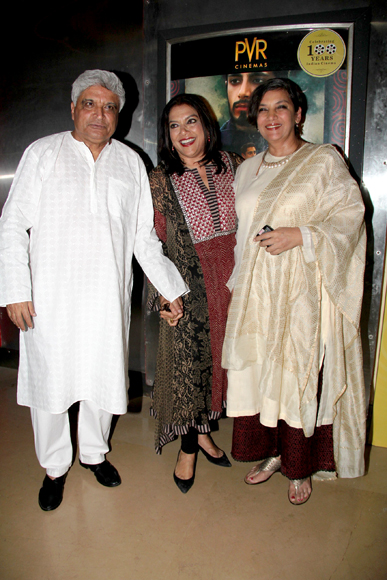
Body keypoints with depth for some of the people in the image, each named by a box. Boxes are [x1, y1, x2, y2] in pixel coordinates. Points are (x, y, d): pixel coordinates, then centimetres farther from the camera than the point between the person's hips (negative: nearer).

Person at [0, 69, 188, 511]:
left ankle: (94, 452, 38)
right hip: (51, 299, -2)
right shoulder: (43, 154, 2)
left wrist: (171, 288, 9)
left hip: (108, 299, 3)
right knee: (50, 381, 7)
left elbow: (144, 237, 12)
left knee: (103, 378, 13)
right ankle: (54, 467, 31)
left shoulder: (130, 162, 10)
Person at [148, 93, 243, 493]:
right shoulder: (160, 180, -4)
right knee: (188, 361, 3)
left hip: (232, 278, 3)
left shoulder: (234, 166, 4)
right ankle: (189, 446, 23)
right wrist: (164, 292, -12)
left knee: (219, 355, 13)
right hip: (188, 285, -3)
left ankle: (203, 431, 35)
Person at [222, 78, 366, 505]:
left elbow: (350, 216, -6)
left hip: (302, 293, -5)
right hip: (256, 292, 5)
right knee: (260, 371, 9)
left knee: (300, 374, 1)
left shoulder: (324, 161, 0)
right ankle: (272, 453, 29)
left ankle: (301, 468, 20)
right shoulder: (248, 170, 16)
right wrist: (238, 282, 14)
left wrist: (300, 235, -19)